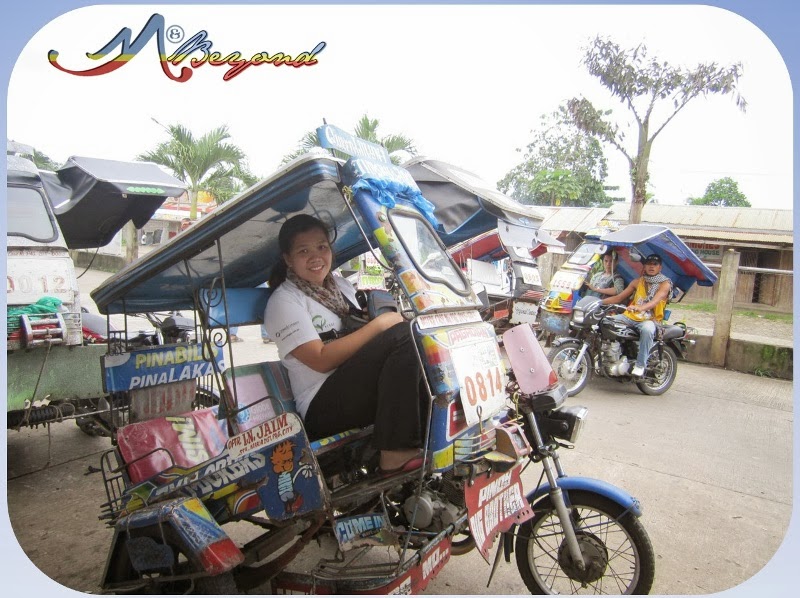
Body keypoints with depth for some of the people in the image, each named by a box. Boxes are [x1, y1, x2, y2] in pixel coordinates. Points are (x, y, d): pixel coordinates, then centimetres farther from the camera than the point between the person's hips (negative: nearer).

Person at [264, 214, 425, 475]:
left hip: (361, 389, 8)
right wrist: (379, 324, -17)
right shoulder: (283, 302, -6)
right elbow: (321, 360, -17)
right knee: (403, 335, -26)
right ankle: (396, 453, -28)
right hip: (322, 406, -7)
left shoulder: (340, 284, 18)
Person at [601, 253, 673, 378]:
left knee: (647, 329, -40)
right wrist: (600, 301, 0)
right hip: (630, 316, 5)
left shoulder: (665, 284, -1)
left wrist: (640, 308, -41)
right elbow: (619, 297, 15)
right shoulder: (638, 281, 15)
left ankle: (640, 365, -31)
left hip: (650, 319, -5)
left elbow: (655, 301, -20)